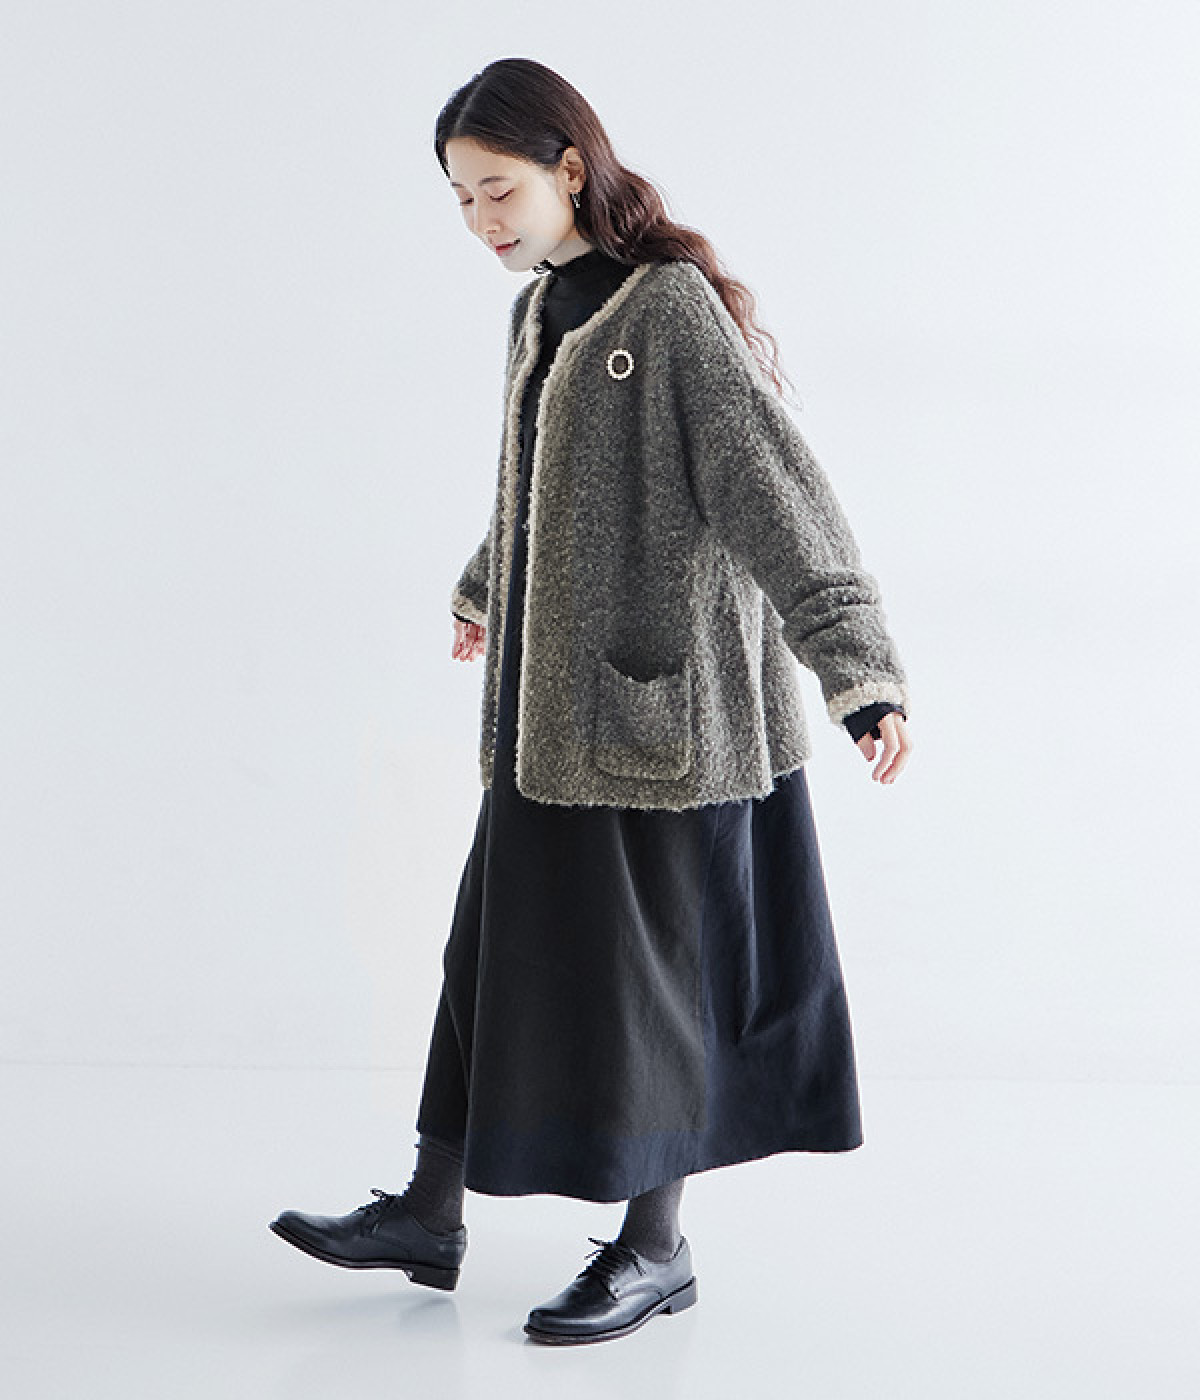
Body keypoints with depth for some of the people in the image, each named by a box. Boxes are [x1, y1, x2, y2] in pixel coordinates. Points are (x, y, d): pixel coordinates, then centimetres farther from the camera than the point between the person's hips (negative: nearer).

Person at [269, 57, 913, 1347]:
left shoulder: (673, 309, -15)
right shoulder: (543, 312, 10)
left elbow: (779, 494, -21)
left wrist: (859, 669, -29)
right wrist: (483, 590, 44)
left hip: (657, 704, -8)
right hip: (548, 706, 8)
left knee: (642, 964, 1)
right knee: (501, 944, 12)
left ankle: (655, 1248, 16)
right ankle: (430, 1215, 23)